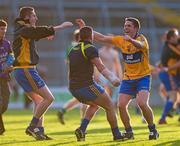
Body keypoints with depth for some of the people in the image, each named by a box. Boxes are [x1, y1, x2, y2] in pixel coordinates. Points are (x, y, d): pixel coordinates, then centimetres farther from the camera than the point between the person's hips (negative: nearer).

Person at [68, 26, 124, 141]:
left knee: (95, 105, 28)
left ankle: (82, 129, 8)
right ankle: (117, 135, 9)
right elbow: (101, 68, -22)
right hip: (87, 86, -8)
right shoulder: (90, 49, -10)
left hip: (73, 88, 8)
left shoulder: (73, 50, 15)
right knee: (109, 106, 8)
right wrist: (112, 78, -31)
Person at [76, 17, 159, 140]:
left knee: (142, 103, -23)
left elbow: (140, 45, -36)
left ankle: (153, 130, -6)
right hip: (128, 78, 5)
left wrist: (131, 40, -59)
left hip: (143, 77, -5)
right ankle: (129, 132, 8)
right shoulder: (121, 40, 5)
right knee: (121, 105, -8)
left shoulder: (141, 39, -11)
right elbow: (102, 38, 10)